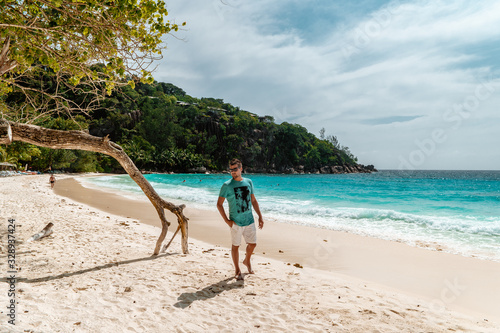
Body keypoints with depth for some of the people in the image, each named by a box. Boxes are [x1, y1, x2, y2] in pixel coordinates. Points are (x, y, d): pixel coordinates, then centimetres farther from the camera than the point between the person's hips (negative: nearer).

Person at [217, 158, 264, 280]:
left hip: (249, 220, 4)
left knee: (252, 244, 12)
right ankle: (237, 270, 25)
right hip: (236, 222, -4)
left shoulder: (248, 182, 4)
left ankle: (247, 261, 41)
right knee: (235, 246, 6)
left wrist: (260, 216, 10)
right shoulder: (227, 185, -9)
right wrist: (226, 220, -11)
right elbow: (219, 204, -6)